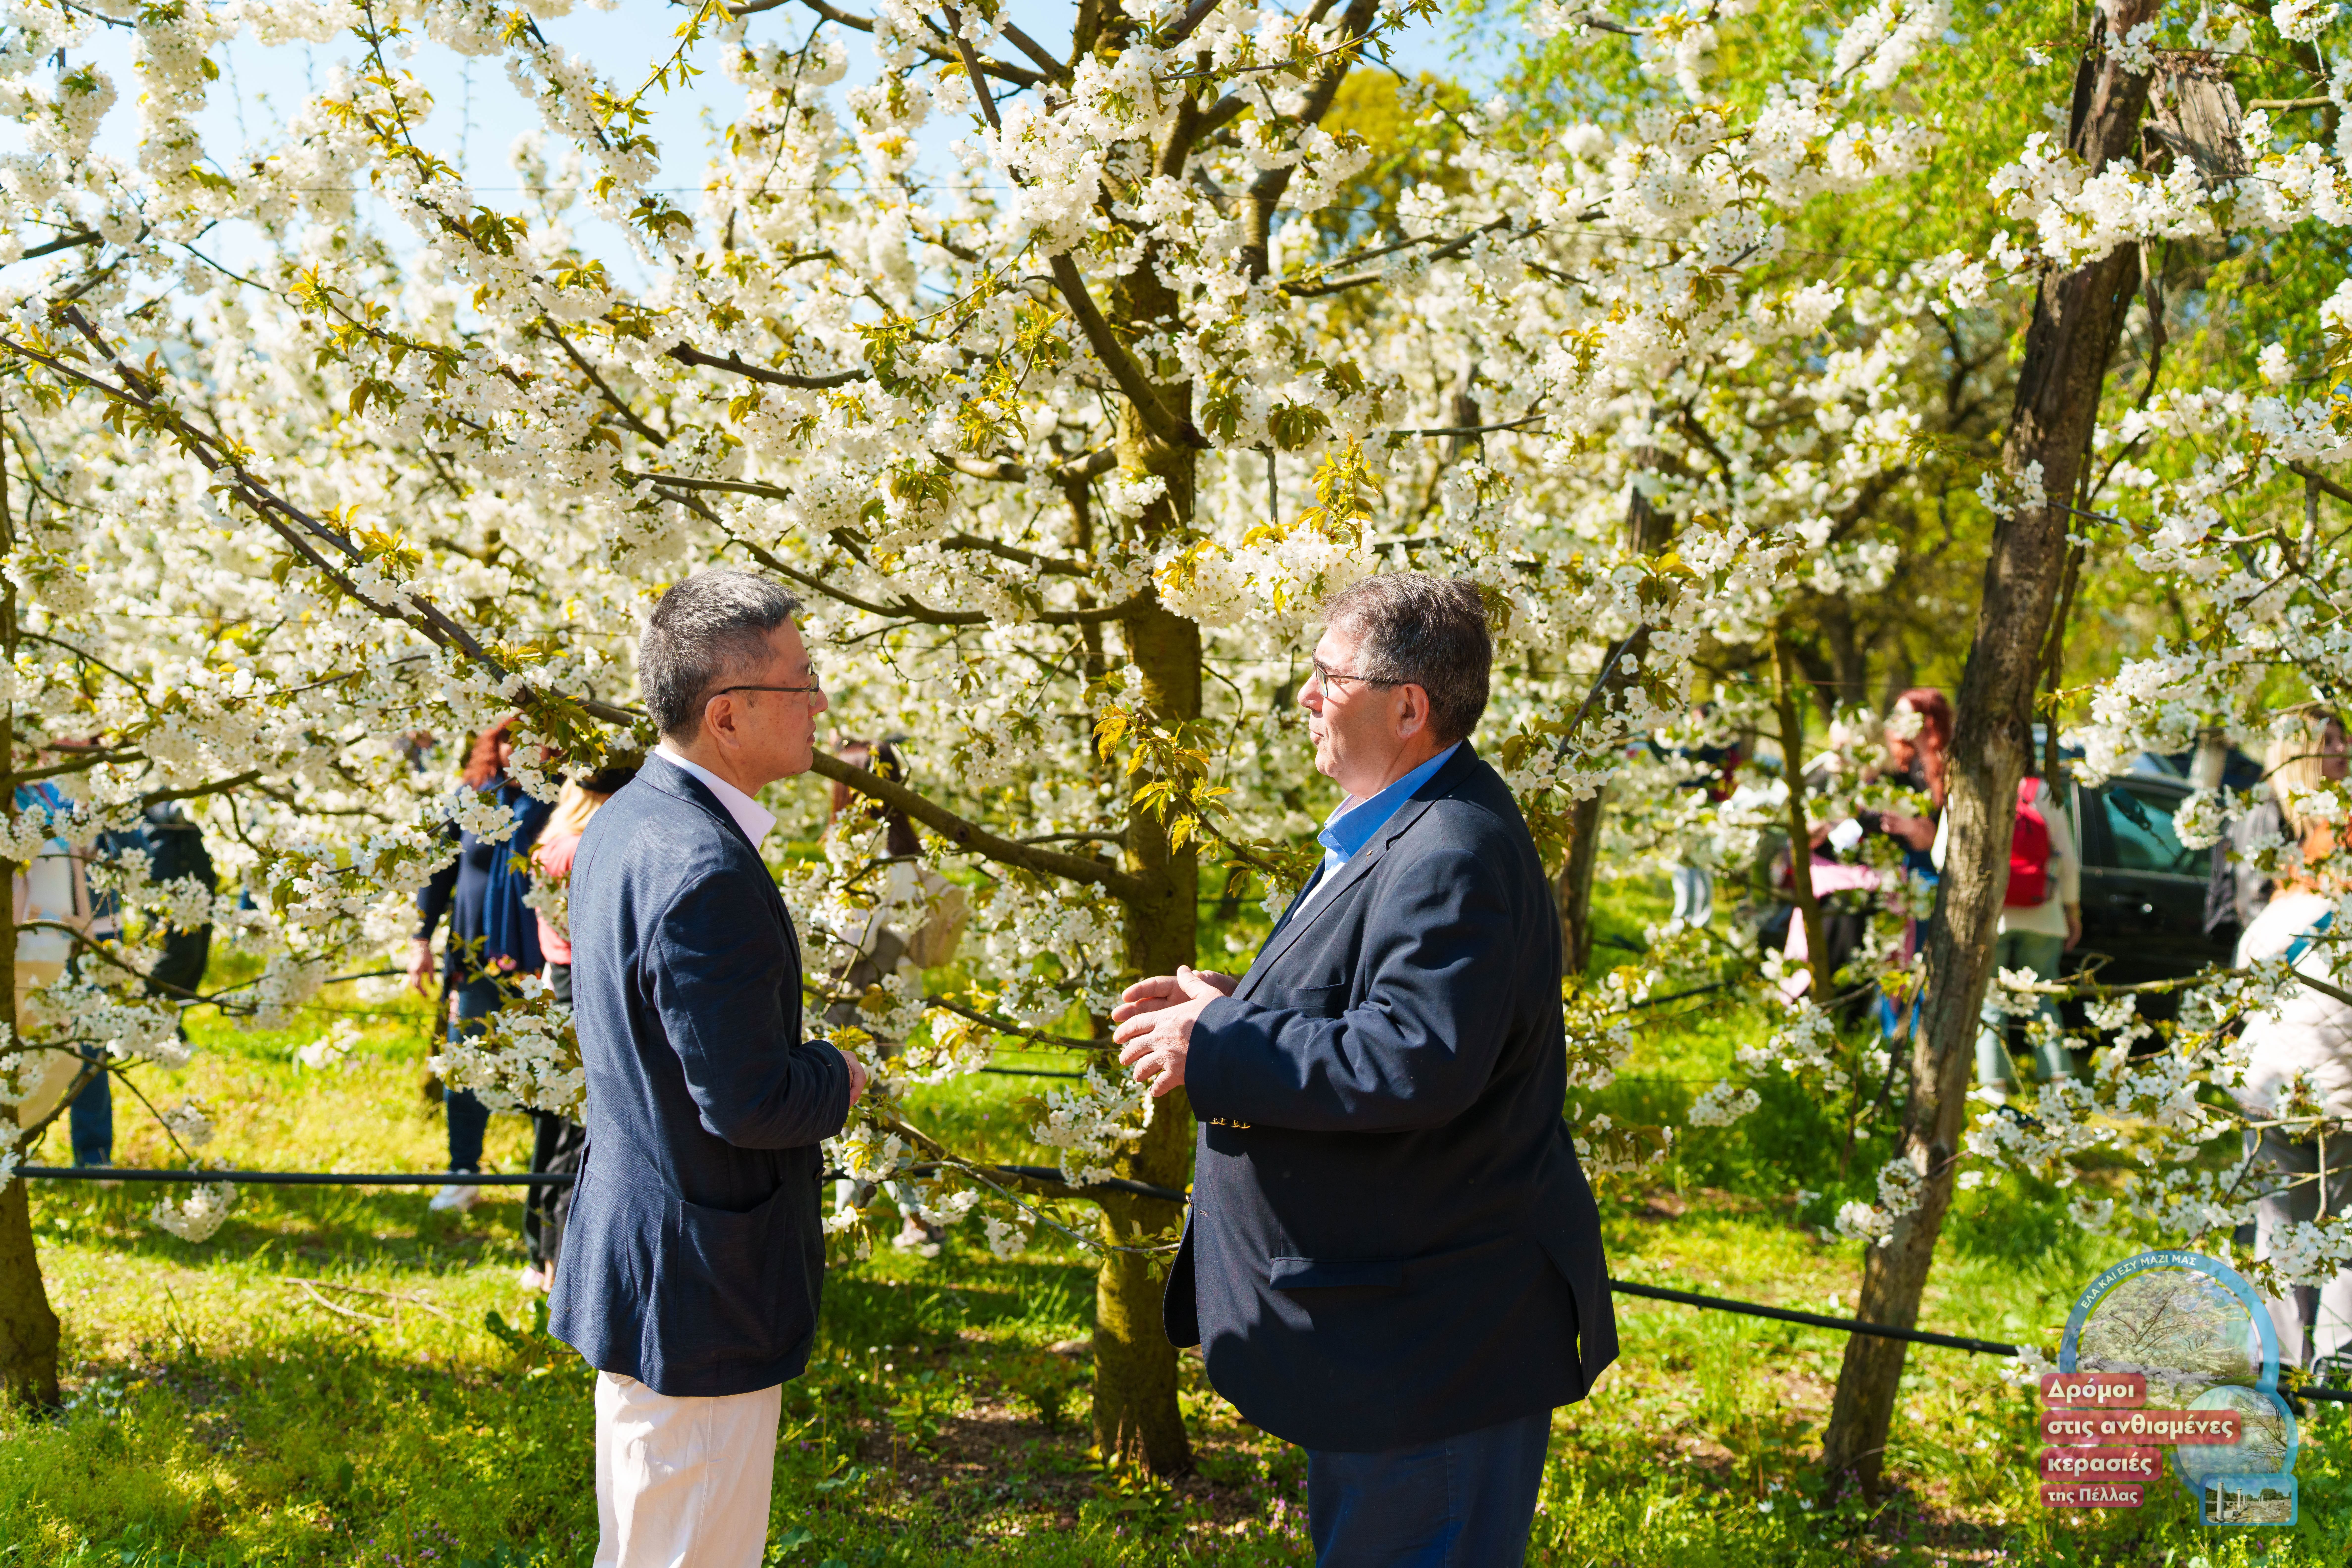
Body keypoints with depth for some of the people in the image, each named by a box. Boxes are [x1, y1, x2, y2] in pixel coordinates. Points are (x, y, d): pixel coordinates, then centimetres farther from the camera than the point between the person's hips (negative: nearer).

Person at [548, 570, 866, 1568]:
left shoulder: (624, 822, 6)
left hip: (630, 1255, 10)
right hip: (701, 1292, -10)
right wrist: (842, 1078, -8)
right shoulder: (706, 872, -27)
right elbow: (748, 1104, -27)